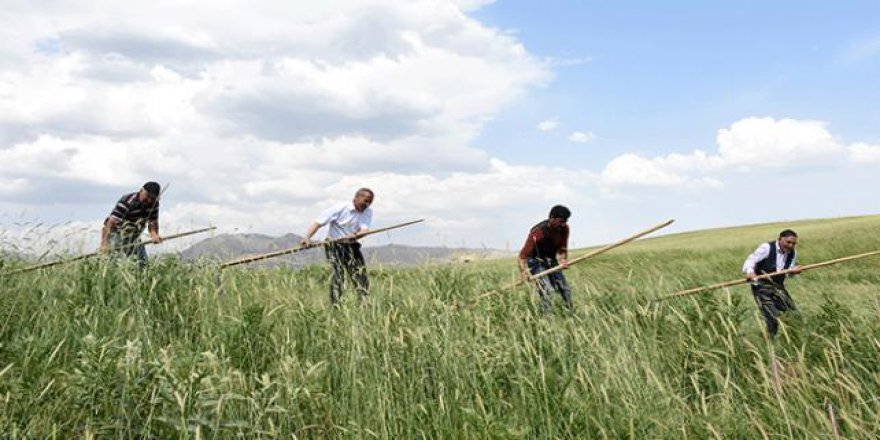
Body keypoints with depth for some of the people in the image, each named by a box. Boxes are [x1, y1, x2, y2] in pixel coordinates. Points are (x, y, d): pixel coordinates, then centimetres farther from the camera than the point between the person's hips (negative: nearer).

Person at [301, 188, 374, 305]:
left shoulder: (368, 211, -1)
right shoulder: (340, 208, -16)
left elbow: (365, 229, -16)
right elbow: (318, 222, -21)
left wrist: (356, 235, -40)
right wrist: (307, 237, -36)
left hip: (351, 245, 5)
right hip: (334, 245, -5)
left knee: (361, 273, 0)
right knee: (337, 276, -14)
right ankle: (335, 305, -11)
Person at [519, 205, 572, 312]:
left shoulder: (564, 229, -12)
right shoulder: (538, 233, -30)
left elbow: (562, 249, -2)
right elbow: (523, 254, -31)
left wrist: (563, 260, -22)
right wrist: (524, 270, -44)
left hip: (551, 260, 6)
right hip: (536, 261, -6)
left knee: (565, 290, 5)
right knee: (547, 290, -24)